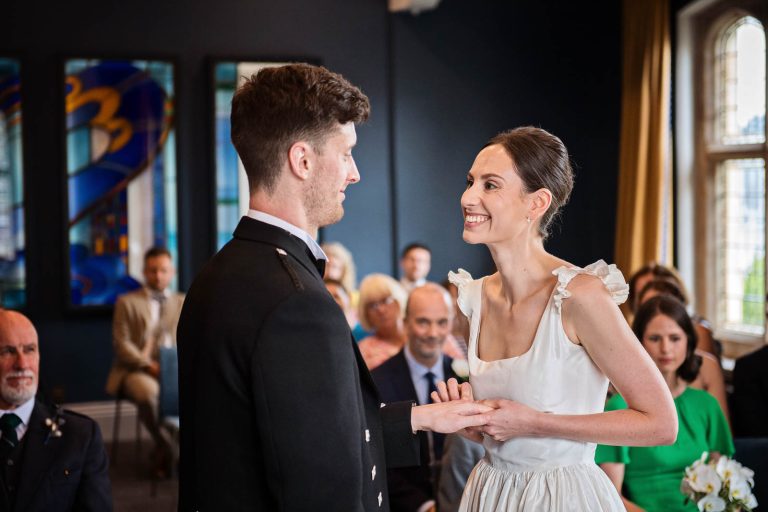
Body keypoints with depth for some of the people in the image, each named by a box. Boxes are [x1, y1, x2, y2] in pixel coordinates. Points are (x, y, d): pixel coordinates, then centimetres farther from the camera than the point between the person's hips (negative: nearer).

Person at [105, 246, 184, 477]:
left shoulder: (184, 302, 20)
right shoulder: (127, 302, 11)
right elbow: (122, 344, 1)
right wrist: (149, 365, -15)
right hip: (135, 370, -2)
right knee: (149, 392, -39)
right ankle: (165, 446, -14)